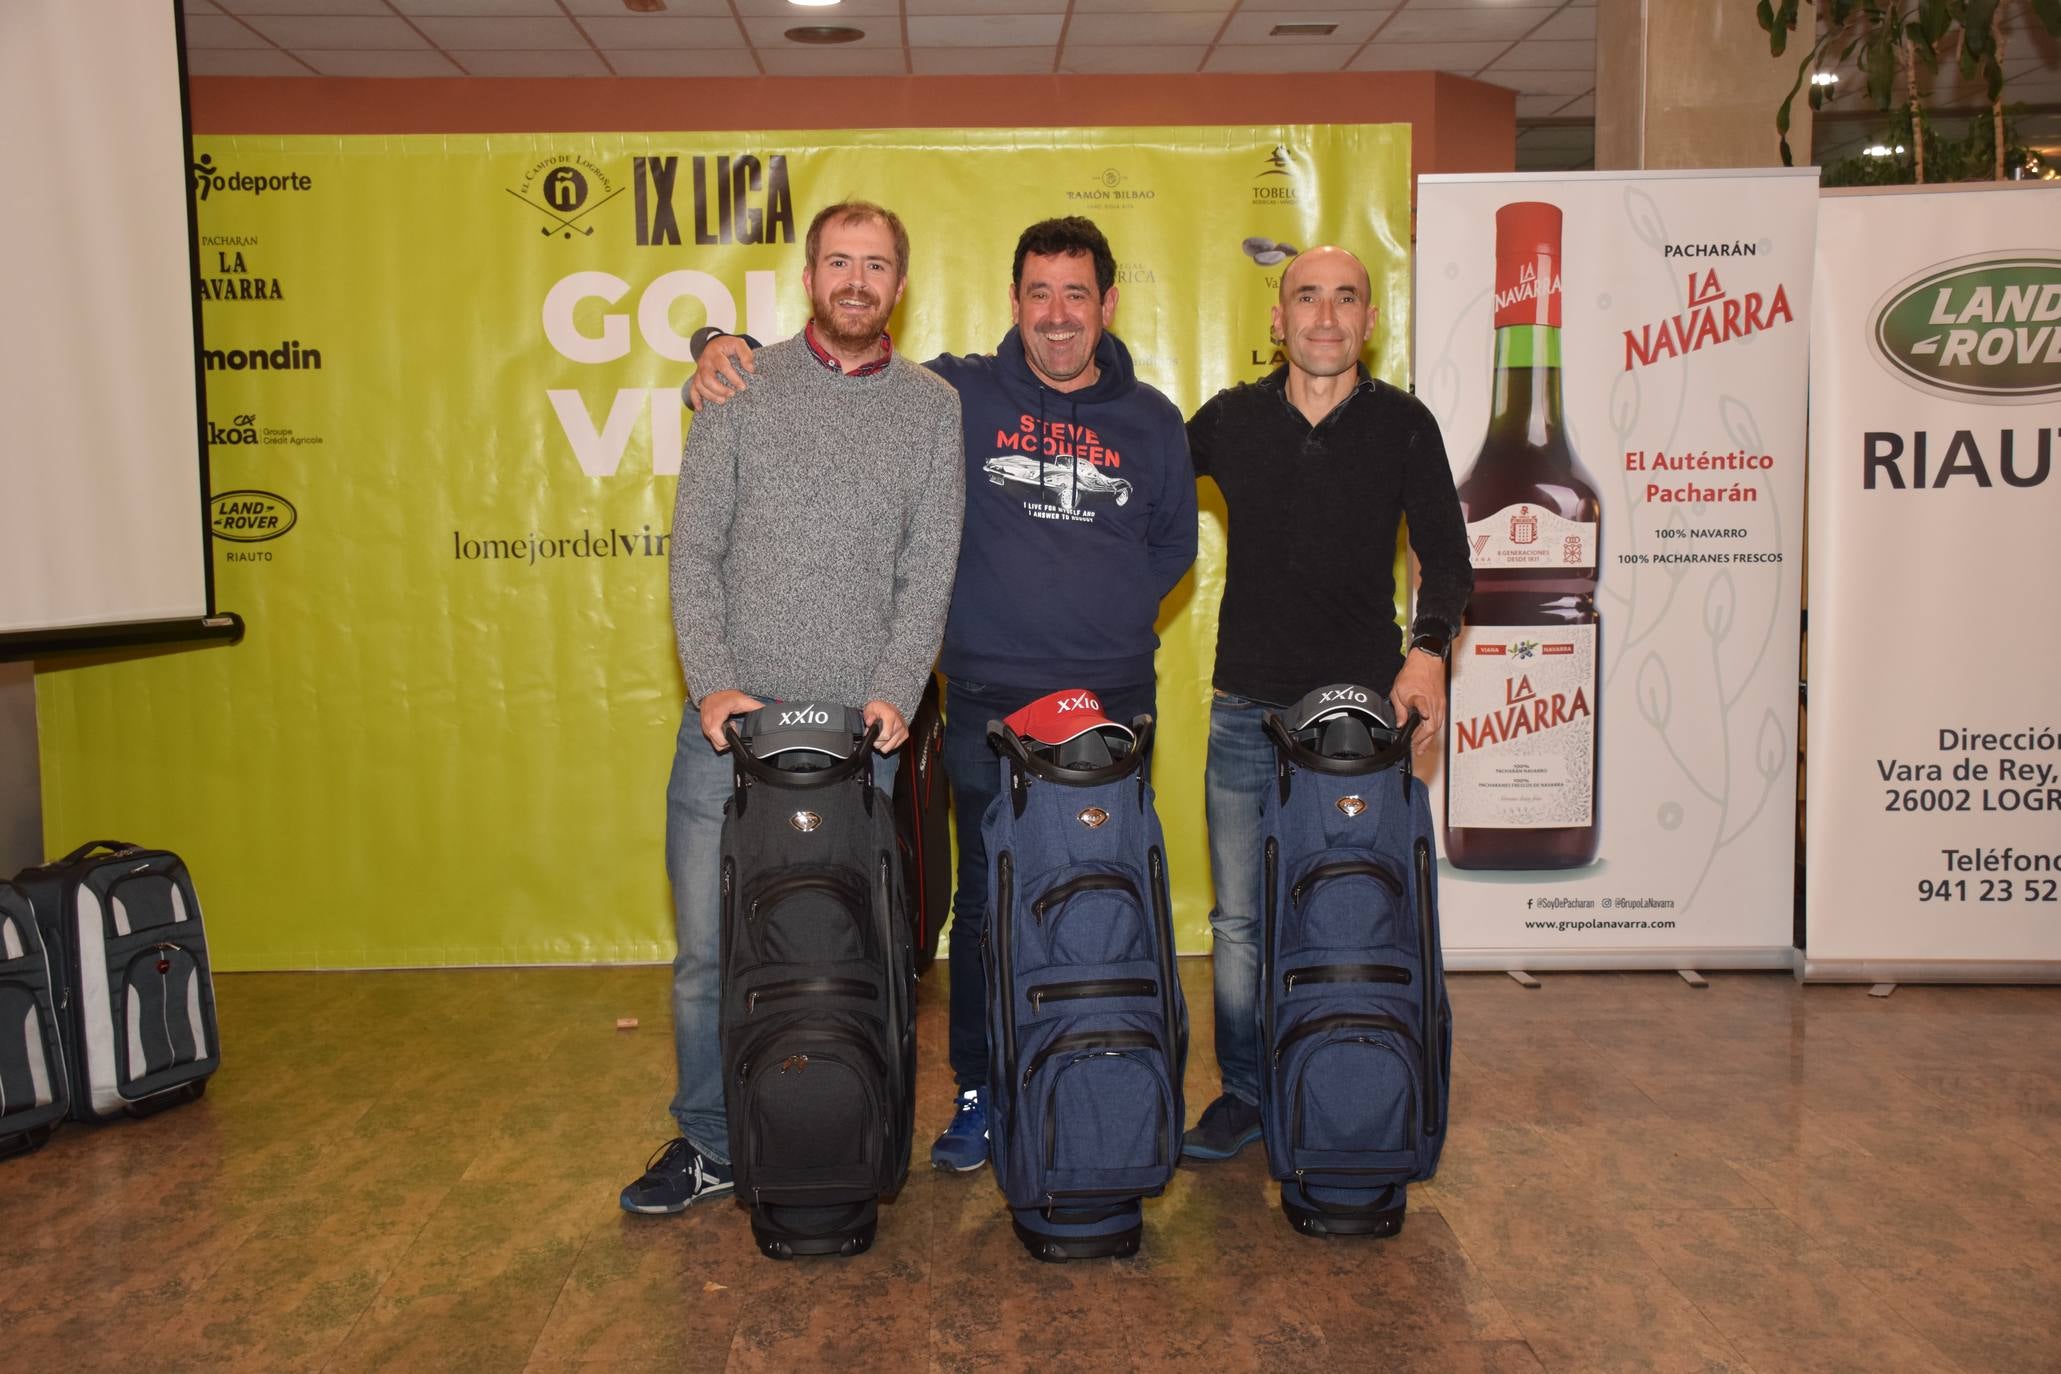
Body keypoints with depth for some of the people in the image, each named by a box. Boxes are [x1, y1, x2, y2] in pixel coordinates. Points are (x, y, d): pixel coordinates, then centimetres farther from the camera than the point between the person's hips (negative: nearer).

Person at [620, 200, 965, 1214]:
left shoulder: (933, 409, 7)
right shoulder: (743, 388, 6)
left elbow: (930, 573, 2)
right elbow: (694, 551, 2)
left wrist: (895, 693, -11)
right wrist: (712, 682, -10)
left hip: (860, 732, 0)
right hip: (730, 720, 1)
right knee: (711, 946, 4)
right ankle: (708, 1145, 20)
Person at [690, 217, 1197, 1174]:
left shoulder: (1149, 420, 9)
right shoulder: (957, 395, 2)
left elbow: (1173, 542, 20)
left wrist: (1110, 609, 6)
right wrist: (727, 351, -10)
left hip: (1112, 703, 2)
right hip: (988, 704, -1)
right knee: (986, 905, 5)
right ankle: (978, 1093, 21)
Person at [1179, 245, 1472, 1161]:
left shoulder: (1402, 425, 4)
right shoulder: (1230, 419, 8)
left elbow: (1444, 552, 5)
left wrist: (1428, 647, -12)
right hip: (1246, 712, 2)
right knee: (1240, 919, 5)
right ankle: (1244, 1093, 19)